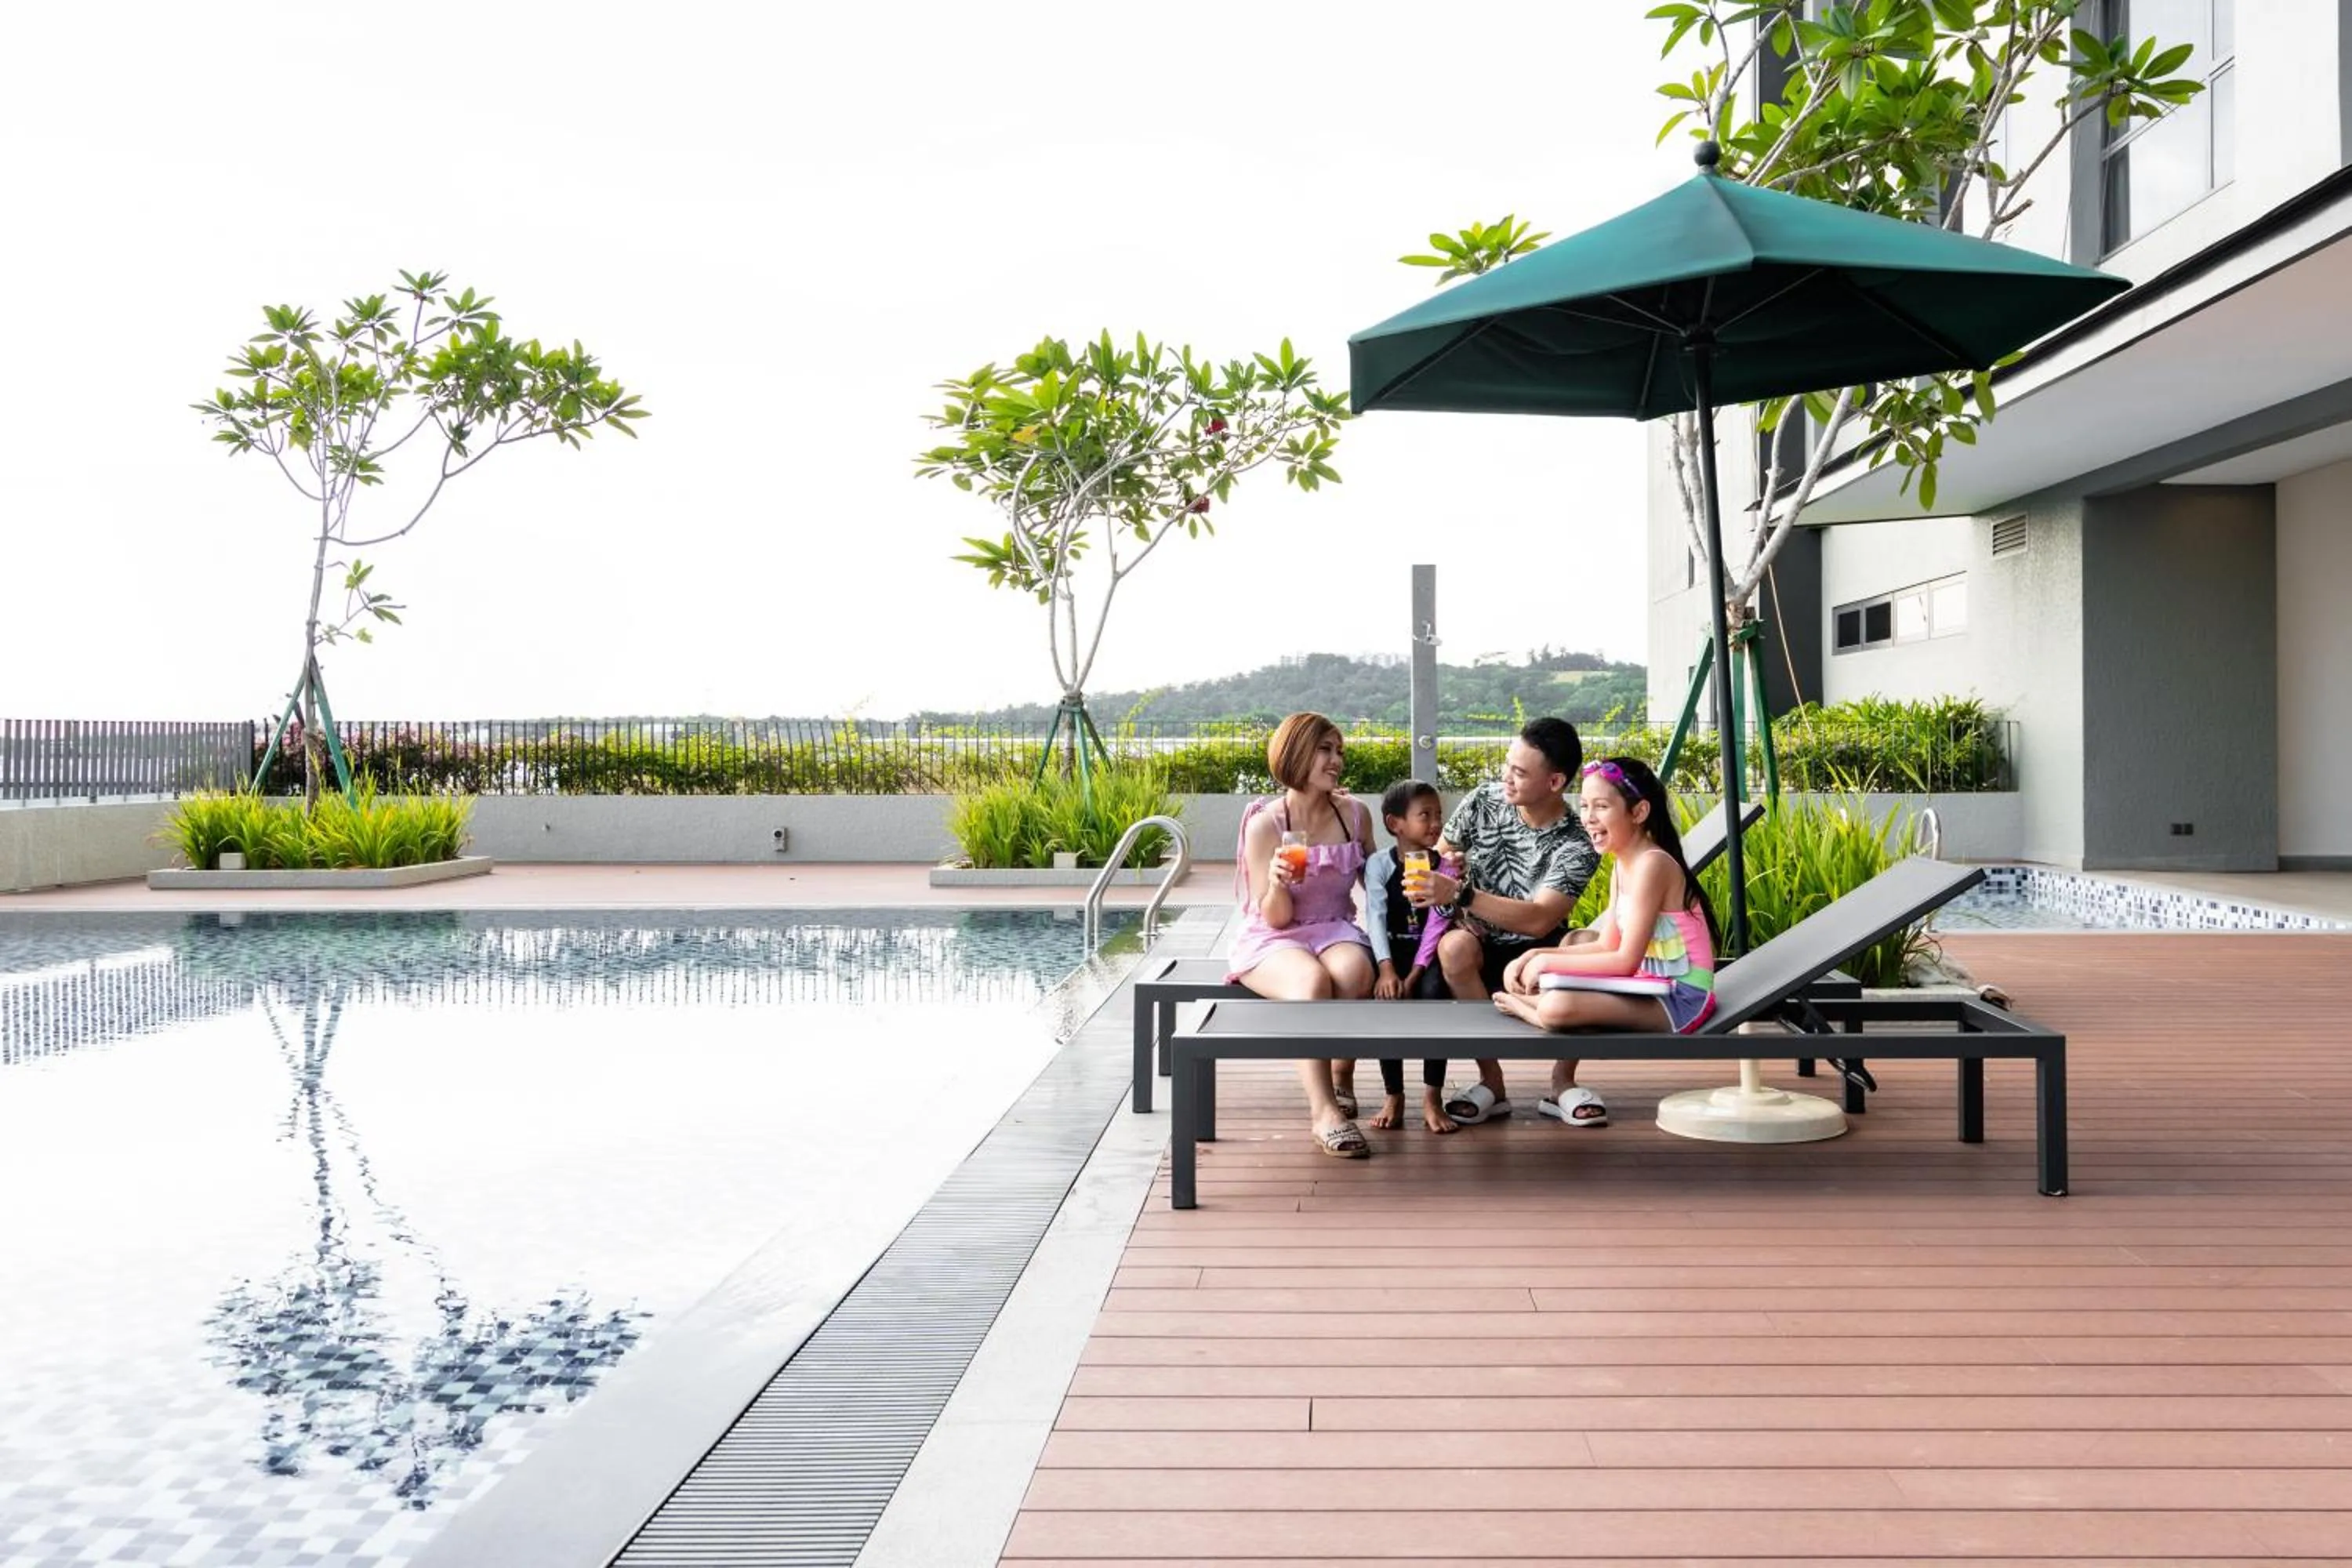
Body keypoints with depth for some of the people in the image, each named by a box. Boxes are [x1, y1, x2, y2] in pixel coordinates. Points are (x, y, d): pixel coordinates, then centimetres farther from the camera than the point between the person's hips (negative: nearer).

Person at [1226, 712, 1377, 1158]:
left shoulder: (1355, 814, 6)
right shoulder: (1265, 824, -7)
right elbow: (1275, 917, -8)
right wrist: (1278, 883, -30)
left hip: (1335, 929, 3)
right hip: (1273, 940, -3)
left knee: (1353, 973, -35)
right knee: (1312, 981, -37)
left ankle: (1339, 1080, -18)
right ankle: (1324, 1113, -39)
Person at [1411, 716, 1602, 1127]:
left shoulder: (1576, 846, -16)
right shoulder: (1481, 802, -6)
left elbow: (1539, 921, -27)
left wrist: (1460, 894, -36)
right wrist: (1458, 915, -17)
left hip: (1533, 952, -1)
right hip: (1479, 944, 2)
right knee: (1454, 947, -34)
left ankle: (1564, 1082, -5)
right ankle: (1491, 1083, -19)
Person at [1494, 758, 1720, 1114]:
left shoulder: (1651, 864, -17)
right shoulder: (1623, 866, 12)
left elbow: (1626, 960, -20)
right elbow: (1607, 946, 10)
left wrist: (1549, 962, -15)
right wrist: (1537, 955, 0)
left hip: (1678, 1000, -10)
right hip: (1655, 988, 10)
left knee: (1557, 1007, -31)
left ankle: (1527, 1008, 6)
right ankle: (1562, 1083, 7)